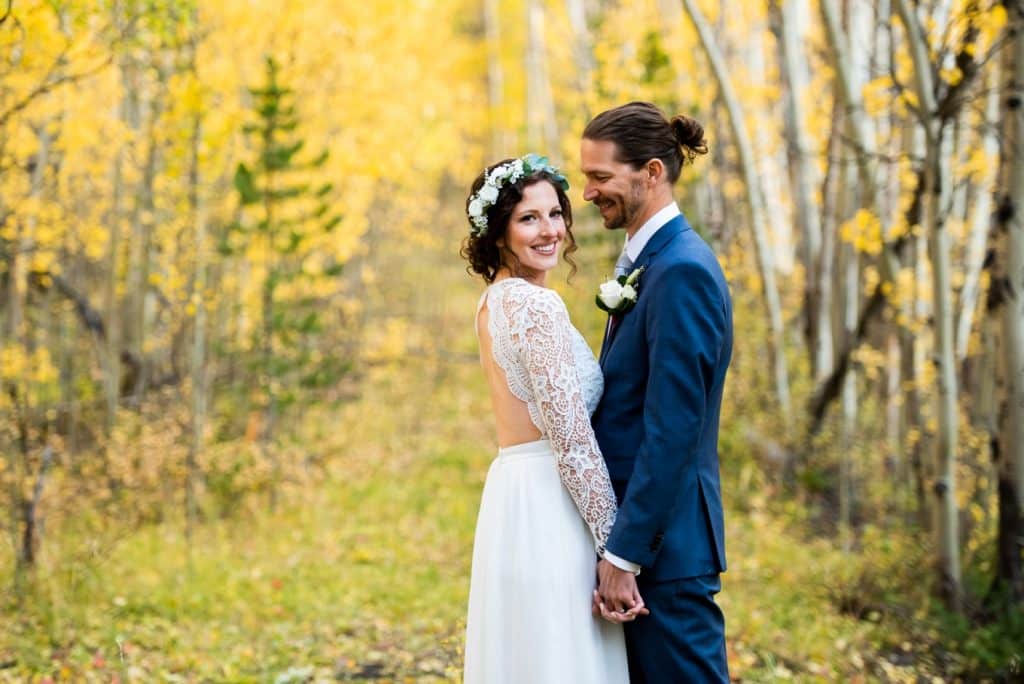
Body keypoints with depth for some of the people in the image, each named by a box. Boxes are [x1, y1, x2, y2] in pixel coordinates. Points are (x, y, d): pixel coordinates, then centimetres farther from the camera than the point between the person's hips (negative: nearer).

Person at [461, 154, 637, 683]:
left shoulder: (493, 302, 14)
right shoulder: (537, 306, -15)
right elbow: (571, 437, -18)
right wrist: (617, 548, -16)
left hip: (510, 497, 10)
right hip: (552, 510, -9)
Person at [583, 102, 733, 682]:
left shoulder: (682, 270, -17)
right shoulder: (648, 262, 13)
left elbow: (671, 430, -21)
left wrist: (623, 556, -20)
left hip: (663, 545, -9)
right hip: (638, 530, 9)